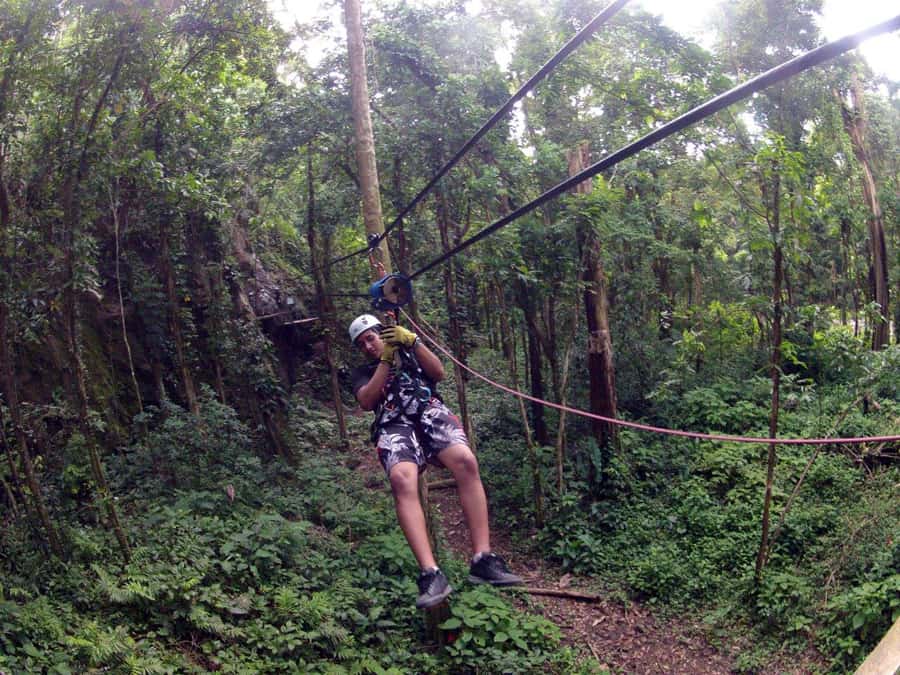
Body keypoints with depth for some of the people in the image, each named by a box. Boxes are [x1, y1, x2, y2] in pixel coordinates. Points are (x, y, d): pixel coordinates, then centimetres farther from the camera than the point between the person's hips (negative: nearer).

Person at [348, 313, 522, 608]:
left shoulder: (410, 353, 32)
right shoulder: (363, 372, 30)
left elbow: (438, 372, 12)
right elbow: (366, 401, 8)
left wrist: (412, 341, 1)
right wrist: (386, 359, 4)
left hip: (431, 412, 1)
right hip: (394, 425, -1)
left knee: (466, 461, -33)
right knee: (402, 479, -36)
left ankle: (483, 559, -33)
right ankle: (431, 573, -44)